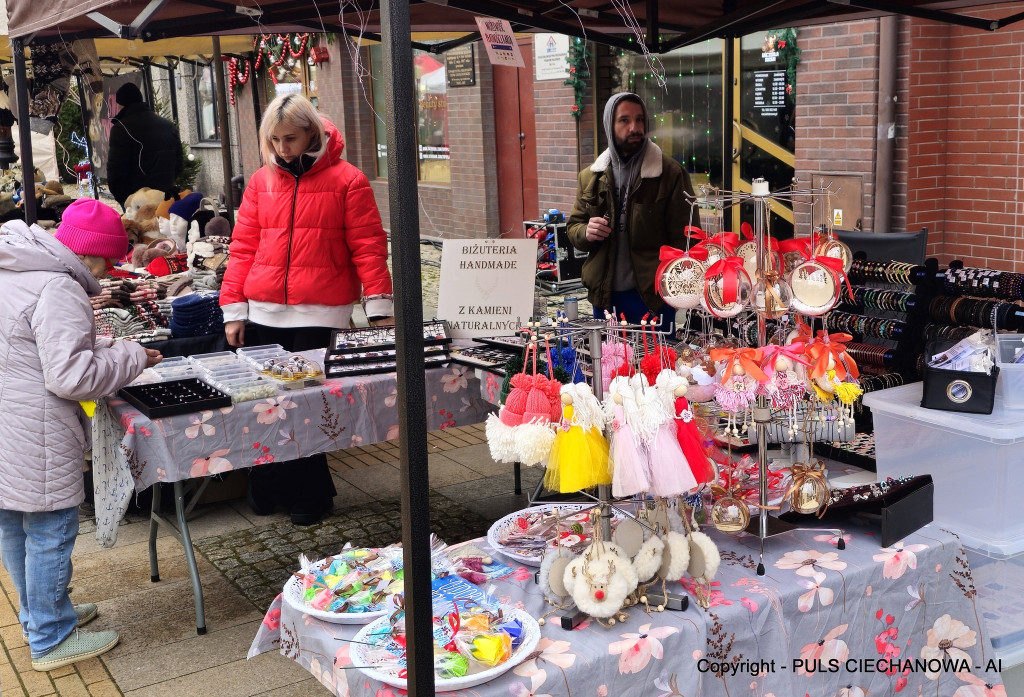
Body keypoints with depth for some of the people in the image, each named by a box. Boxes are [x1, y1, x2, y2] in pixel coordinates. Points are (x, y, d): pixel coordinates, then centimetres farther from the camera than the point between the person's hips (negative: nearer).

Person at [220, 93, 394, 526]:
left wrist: (379, 308, -9)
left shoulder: (347, 180, 0)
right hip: (263, 313, 4)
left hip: (320, 313, -3)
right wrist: (233, 310, 5)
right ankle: (267, 491, 24)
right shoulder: (261, 182, 11)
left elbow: (368, 246, -3)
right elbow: (243, 248, 10)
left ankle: (311, 495, 17)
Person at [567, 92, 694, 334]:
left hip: (652, 296, -4)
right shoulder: (590, 176, 9)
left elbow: (682, 239, -6)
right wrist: (586, 232, -9)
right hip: (604, 296, 4)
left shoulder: (671, 174, -4)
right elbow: (573, 227, 14)